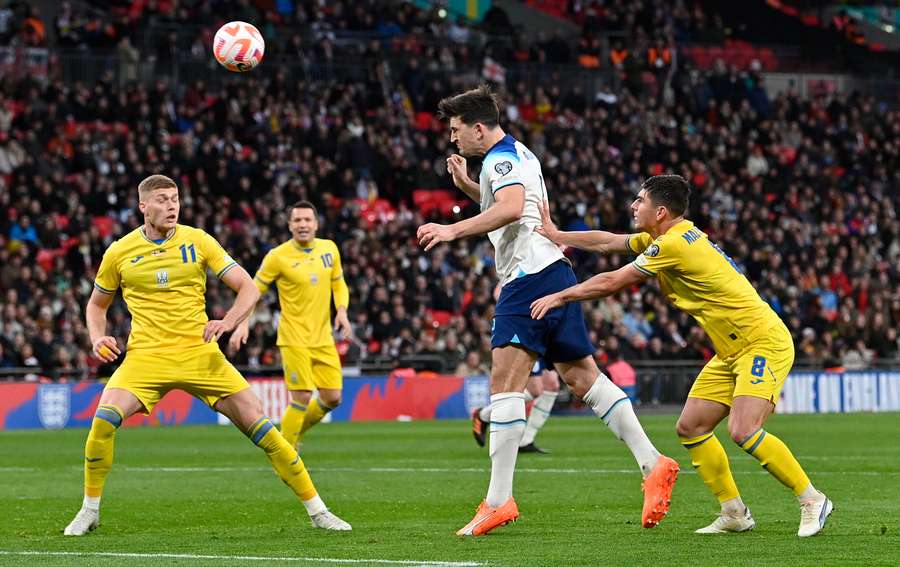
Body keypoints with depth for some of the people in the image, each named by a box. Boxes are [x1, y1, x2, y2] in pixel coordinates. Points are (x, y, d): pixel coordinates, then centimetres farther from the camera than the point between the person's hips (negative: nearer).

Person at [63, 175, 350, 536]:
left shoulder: (197, 241, 1)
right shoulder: (120, 252, 2)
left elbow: (248, 288, 0)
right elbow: (96, 304, 18)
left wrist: (227, 322, -18)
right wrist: (98, 338, -2)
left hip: (199, 353, 0)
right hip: (146, 356, 0)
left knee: (258, 423, -7)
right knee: (104, 418, -25)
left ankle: (317, 510, 3)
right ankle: (90, 511, -5)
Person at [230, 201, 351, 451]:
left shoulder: (329, 249, 4)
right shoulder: (278, 256, -10)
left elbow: (338, 283, 17)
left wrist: (342, 311, -1)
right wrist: (243, 324, -16)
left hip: (323, 337, 5)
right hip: (294, 338, -5)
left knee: (332, 398, 4)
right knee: (302, 398, -12)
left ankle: (297, 433, 29)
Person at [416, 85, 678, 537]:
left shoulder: (500, 159, -9)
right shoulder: (517, 155, 23)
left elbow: (512, 208, -28)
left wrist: (454, 230, -29)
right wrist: (466, 185, 26)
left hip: (529, 276, -11)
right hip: (553, 273, 11)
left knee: (505, 383, -15)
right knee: (583, 377, 11)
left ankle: (499, 500, -21)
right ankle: (652, 464, 6)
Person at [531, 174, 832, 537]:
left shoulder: (675, 244, -19)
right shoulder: (667, 238, 10)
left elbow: (612, 283, -13)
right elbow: (608, 242, 23)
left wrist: (561, 296, -1)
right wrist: (557, 235, 23)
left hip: (764, 343, -10)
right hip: (732, 353, 10)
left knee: (742, 431, -24)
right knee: (690, 428, 5)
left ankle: (812, 500, -12)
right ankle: (734, 514, 10)